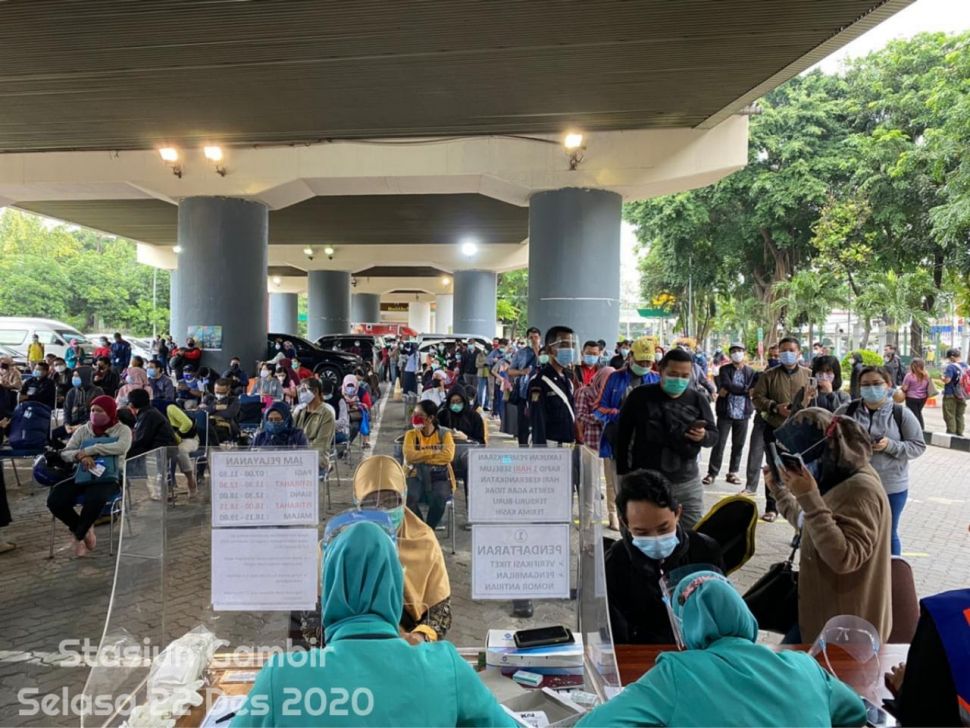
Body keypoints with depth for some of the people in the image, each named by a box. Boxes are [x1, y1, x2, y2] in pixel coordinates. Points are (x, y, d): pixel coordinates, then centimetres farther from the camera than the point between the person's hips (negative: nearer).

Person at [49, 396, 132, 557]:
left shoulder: (122, 430, 1)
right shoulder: (82, 430, 14)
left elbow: (122, 447, -22)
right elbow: (65, 453, 5)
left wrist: (88, 450, -21)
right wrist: (80, 456, -20)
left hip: (109, 478, -5)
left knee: (94, 499, -37)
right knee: (54, 499, -20)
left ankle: (78, 535, -7)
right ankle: (85, 530, 4)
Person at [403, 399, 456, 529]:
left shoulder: (444, 434, 3)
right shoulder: (411, 434, 7)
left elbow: (448, 456, -14)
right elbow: (409, 456, -9)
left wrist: (421, 457, -10)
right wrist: (435, 452, -10)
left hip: (440, 477, -1)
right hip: (417, 476, 1)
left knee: (439, 498, -34)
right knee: (409, 497, -31)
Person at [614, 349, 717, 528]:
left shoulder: (698, 399, 0)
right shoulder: (640, 396, -6)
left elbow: (714, 434, 4)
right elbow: (623, 434, -1)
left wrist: (703, 436, -21)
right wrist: (623, 473, -3)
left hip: (687, 483, 2)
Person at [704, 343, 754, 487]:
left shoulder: (750, 372, 7)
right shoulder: (724, 369, 3)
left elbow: (752, 390, -7)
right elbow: (727, 385, -14)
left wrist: (729, 391, -11)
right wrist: (745, 389, -12)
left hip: (742, 414, 2)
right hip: (725, 412, -2)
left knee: (738, 445, 8)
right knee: (719, 444, -3)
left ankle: (732, 473, 19)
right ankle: (712, 473, 2)